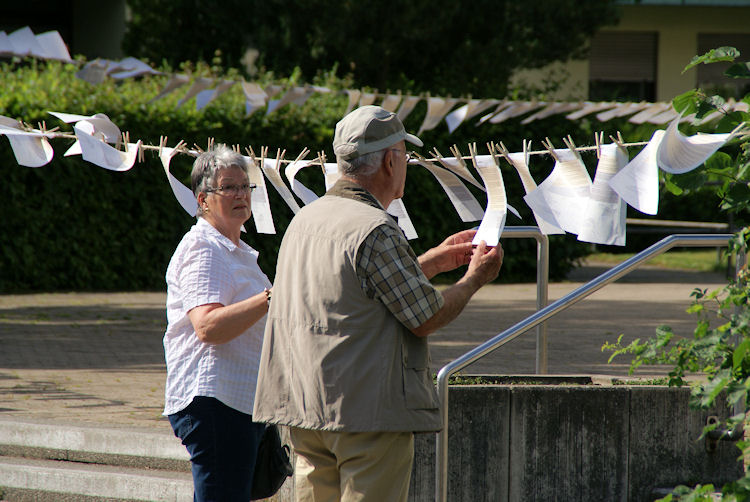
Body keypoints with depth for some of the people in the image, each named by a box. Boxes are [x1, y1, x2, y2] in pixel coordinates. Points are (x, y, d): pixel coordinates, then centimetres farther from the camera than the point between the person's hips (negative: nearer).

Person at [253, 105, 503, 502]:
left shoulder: (305, 219, 11)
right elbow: (426, 318, -12)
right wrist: (475, 278, 6)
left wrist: (433, 261, 28)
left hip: (306, 410, 8)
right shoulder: (376, 231, -16)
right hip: (371, 410, -8)